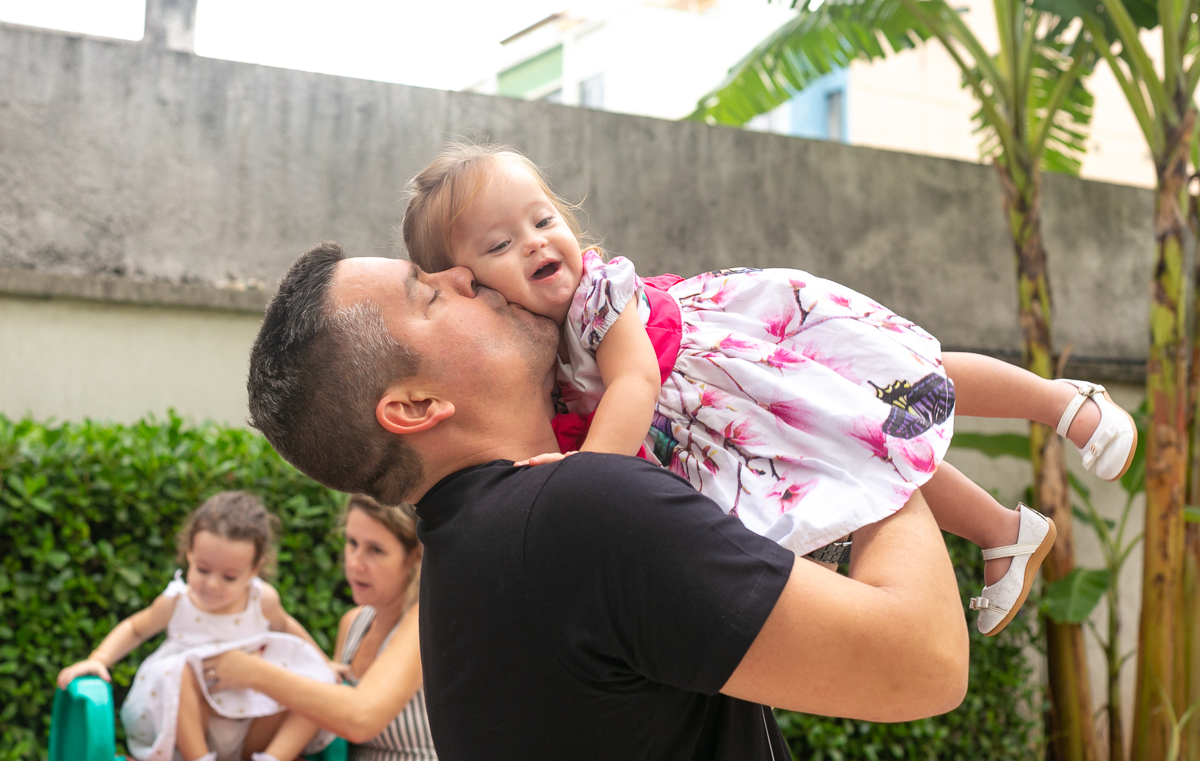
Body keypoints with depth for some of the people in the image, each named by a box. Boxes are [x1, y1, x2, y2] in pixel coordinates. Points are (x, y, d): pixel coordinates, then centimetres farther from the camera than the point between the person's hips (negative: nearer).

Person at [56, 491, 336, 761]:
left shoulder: (263, 600, -7)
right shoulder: (176, 602, -9)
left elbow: (284, 626, 15)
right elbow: (134, 628, 8)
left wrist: (324, 665, 17)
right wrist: (98, 660, -6)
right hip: (189, 725, -1)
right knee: (182, 670, -31)